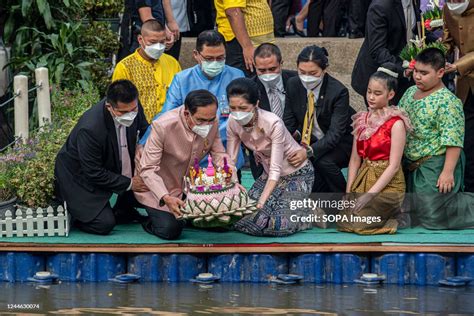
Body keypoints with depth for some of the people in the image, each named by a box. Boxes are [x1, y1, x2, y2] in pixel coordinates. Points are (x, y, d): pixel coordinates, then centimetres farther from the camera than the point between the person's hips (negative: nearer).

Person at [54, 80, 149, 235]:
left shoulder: (133, 107, -18)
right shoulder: (90, 129, -37)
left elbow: (145, 131, 6)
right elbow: (94, 174, -27)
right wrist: (128, 184, -22)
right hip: (80, 176, -7)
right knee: (104, 225, -18)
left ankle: (122, 212, 14)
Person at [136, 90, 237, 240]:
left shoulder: (212, 122, -17)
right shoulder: (163, 126, -33)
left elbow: (219, 155, -6)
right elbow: (148, 169, -31)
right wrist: (166, 198, -46)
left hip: (188, 186, 5)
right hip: (158, 185, -5)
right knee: (170, 230, -19)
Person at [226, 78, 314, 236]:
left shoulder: (273, 124, -29)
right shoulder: (234, 123, -12)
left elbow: (276, 170, -29)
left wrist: (261, 203, -38)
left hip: (297, 175, -7)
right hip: (270, 175, 7)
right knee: (242, 215, -12)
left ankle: (309, 216, 1)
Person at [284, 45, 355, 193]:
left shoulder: (338, 91, -25)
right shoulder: (293, 85, -9)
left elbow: (335, 133, -30)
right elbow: (288, 122, -2)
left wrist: (309, 151, -45)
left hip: (341, 142, -5)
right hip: (309, 140, 5)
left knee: (324, 161, -33)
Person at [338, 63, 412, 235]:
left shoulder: (396, 123, -10)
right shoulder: (362, 120, 9)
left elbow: (394, 166, -15)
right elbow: (355, 159, 7)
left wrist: (370, 194, -19)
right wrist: (348, 192, -4)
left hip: (387, 184, -6)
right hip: (363, 180, 6)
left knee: (356, 222, -23)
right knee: (341, 218, -13)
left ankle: (395, 214, 3)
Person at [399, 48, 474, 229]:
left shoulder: (447, 102, -20)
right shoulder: (410, 93, 6)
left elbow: (453, 141, -23)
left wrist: (448, 172, -27)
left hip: (436, 166, -9)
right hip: (412, 165, 9)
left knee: (432, 216, -9)